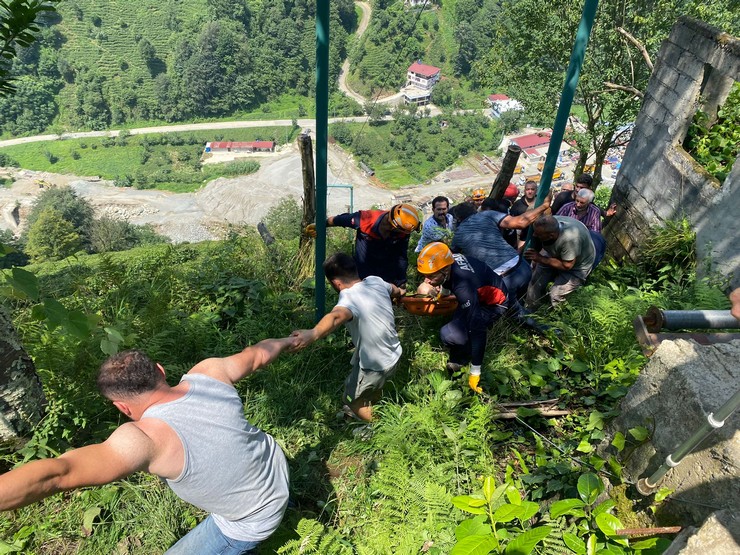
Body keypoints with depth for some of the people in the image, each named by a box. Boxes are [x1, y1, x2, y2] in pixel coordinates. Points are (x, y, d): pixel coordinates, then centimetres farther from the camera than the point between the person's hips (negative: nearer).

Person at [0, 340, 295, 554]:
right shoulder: (210, 372, -17)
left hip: (253, 520, -6)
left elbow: (55, 474, -43)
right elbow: (257, 354, 0)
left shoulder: (147, 438, -33)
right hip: (277, 470, 6)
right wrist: (285, 341, 19)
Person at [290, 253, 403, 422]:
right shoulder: (375, 281, -7)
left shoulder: (350, 297, -31)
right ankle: (374, 410, 61)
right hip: (394, 355, 8)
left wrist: (312, 334, -74)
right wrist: (399, 293, 43)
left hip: (375, 365, -8)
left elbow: (336, 316, -54)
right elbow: (393, 289, 17)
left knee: (352, 399, 19)